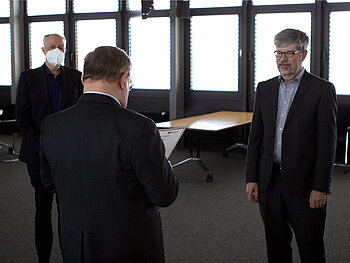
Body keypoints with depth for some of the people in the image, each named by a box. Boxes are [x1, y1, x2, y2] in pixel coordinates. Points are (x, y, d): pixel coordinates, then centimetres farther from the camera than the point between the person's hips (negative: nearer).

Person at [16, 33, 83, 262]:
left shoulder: (75, 77, 6)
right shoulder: (29, 77, 2)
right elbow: (22, 117, -1)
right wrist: (39, 147, -9)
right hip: (39, 154, -1)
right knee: (43, 207, 7)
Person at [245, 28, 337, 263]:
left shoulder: (322, 90, -6)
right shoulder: (265, 89, 10)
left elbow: (327, 143, -8)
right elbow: (256, 137, 11)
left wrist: (320, 188, -12)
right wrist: (252, 178, 5)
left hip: (304, 184, -4)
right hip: (270, 182, 5)